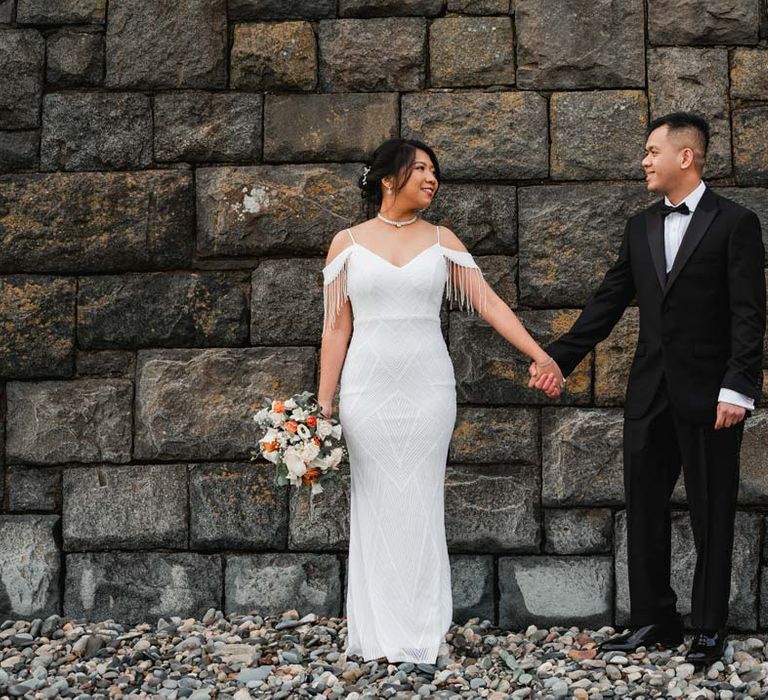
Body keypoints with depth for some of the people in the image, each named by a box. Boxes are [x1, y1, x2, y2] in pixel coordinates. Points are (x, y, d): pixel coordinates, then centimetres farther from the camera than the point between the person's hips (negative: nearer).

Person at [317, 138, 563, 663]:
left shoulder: (441, 240, 7)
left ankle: (421, 635, 11)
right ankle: (378, 634, 12)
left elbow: (489, 303, 3)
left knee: (420, 506, 4)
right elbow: (337, 328, 3)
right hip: (368, 386, -1)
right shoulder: (348, 242, 3)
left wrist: (540, 355, -7)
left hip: (428, 387, 1)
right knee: (376, 507, 3)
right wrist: (323, 405, -2)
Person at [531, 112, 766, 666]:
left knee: (712, 515, 4)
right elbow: (609, 302, 14)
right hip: (651, 393, 6)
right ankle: (654, 621, 19)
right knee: (645, 510, 9)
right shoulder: (641, 227, 12)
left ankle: (709, 627, 14)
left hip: (709, 393, -6)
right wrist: (560, 357, 7)